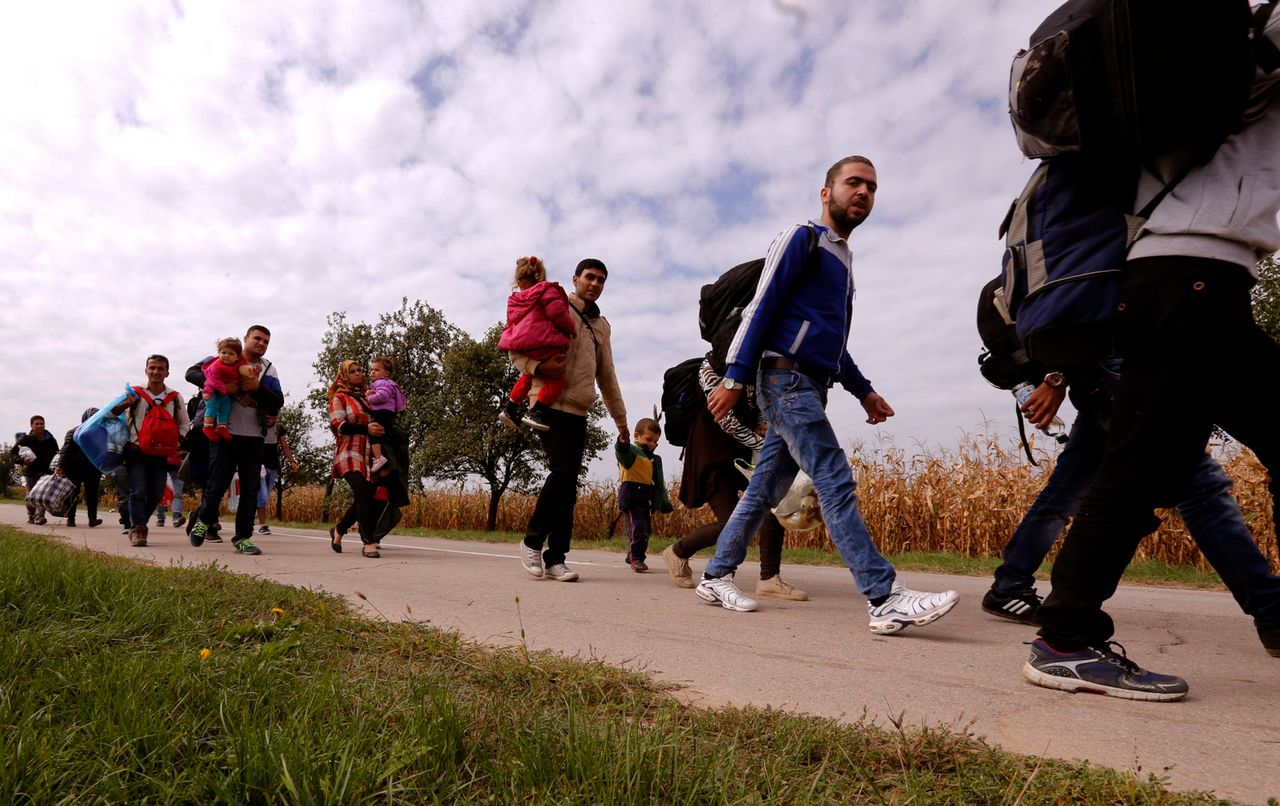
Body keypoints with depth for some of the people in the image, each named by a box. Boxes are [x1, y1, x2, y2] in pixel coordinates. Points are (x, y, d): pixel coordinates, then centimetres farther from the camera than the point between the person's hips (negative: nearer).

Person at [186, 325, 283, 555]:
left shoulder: (268, 370, 9)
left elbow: (278, 401, 0)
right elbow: (192, 373, 2)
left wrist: (258, 387, -16)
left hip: (253, 437, 3)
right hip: (225, 433, -2)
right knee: (218, 484, 0)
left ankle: (243, 537, 11)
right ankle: (203, 521, 29)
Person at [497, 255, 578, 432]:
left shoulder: (514, 300, 23)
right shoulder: (546, 290, 2)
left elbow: (510, 324, 24)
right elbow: (557, 312, -11)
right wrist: (572, 327, 3)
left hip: (521, 345, 8)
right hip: (542, 342, -8)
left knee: (529, 375, 28)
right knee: (556, 378, -7)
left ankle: (510, 408, 29)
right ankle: (536, 412, -17)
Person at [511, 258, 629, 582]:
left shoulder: (602, 326, 23)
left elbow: (607, 376, 27)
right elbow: (517, 347, -1)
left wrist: (620, 418, 24)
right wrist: (539, 367, -21)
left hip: (579, 412, 6)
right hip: (552, 405, -6)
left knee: (568, 485, 1)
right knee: (563, 471, -19)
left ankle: (555, 558, 4)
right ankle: (533, 540, 0)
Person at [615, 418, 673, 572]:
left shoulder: (655, 460, 18)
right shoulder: (632, 451, -7)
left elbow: (659, 483, 22)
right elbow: (622, 453, -33)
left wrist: (664, 501, 17)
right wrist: (623, 442, -55)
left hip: (646, 500, 8)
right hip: (631, 496, -8)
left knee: (646, 530, 15)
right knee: (638, 527, -16)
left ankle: (632, 556, 33)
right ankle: (637, 559, -5)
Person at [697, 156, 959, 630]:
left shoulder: (843, 261, 25)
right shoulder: (802, 239, 0)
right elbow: (760, 308, -9)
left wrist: (863, 390, 21)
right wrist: (734, 377, -17)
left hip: (812, 388, 9)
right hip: (786, 379, -9)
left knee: (766, 488, 7)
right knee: (836, 482, -15)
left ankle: (716, 577, 16)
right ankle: (886, 600, -15)